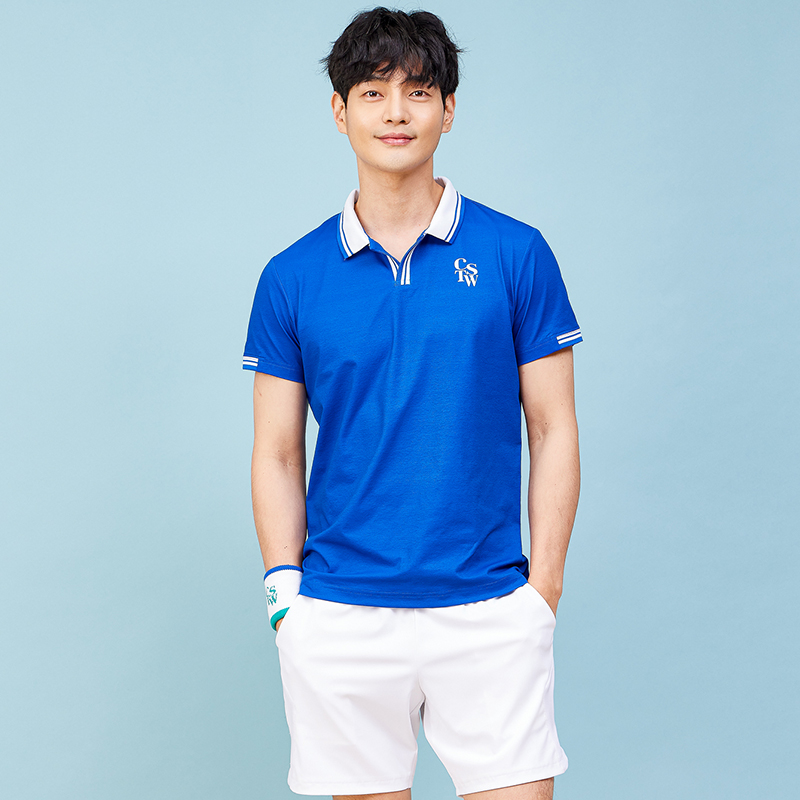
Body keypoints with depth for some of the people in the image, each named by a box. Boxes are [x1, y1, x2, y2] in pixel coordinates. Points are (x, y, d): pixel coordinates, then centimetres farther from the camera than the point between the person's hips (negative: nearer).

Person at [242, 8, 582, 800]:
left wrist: (543, 589, -3)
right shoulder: (291, 279, 4)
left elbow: (552, 431, 2)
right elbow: (278, 454, 7)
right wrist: (284, 595, -2)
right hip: (340, 617, 1)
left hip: (489, 611, -1)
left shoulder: (518, 255, 1)